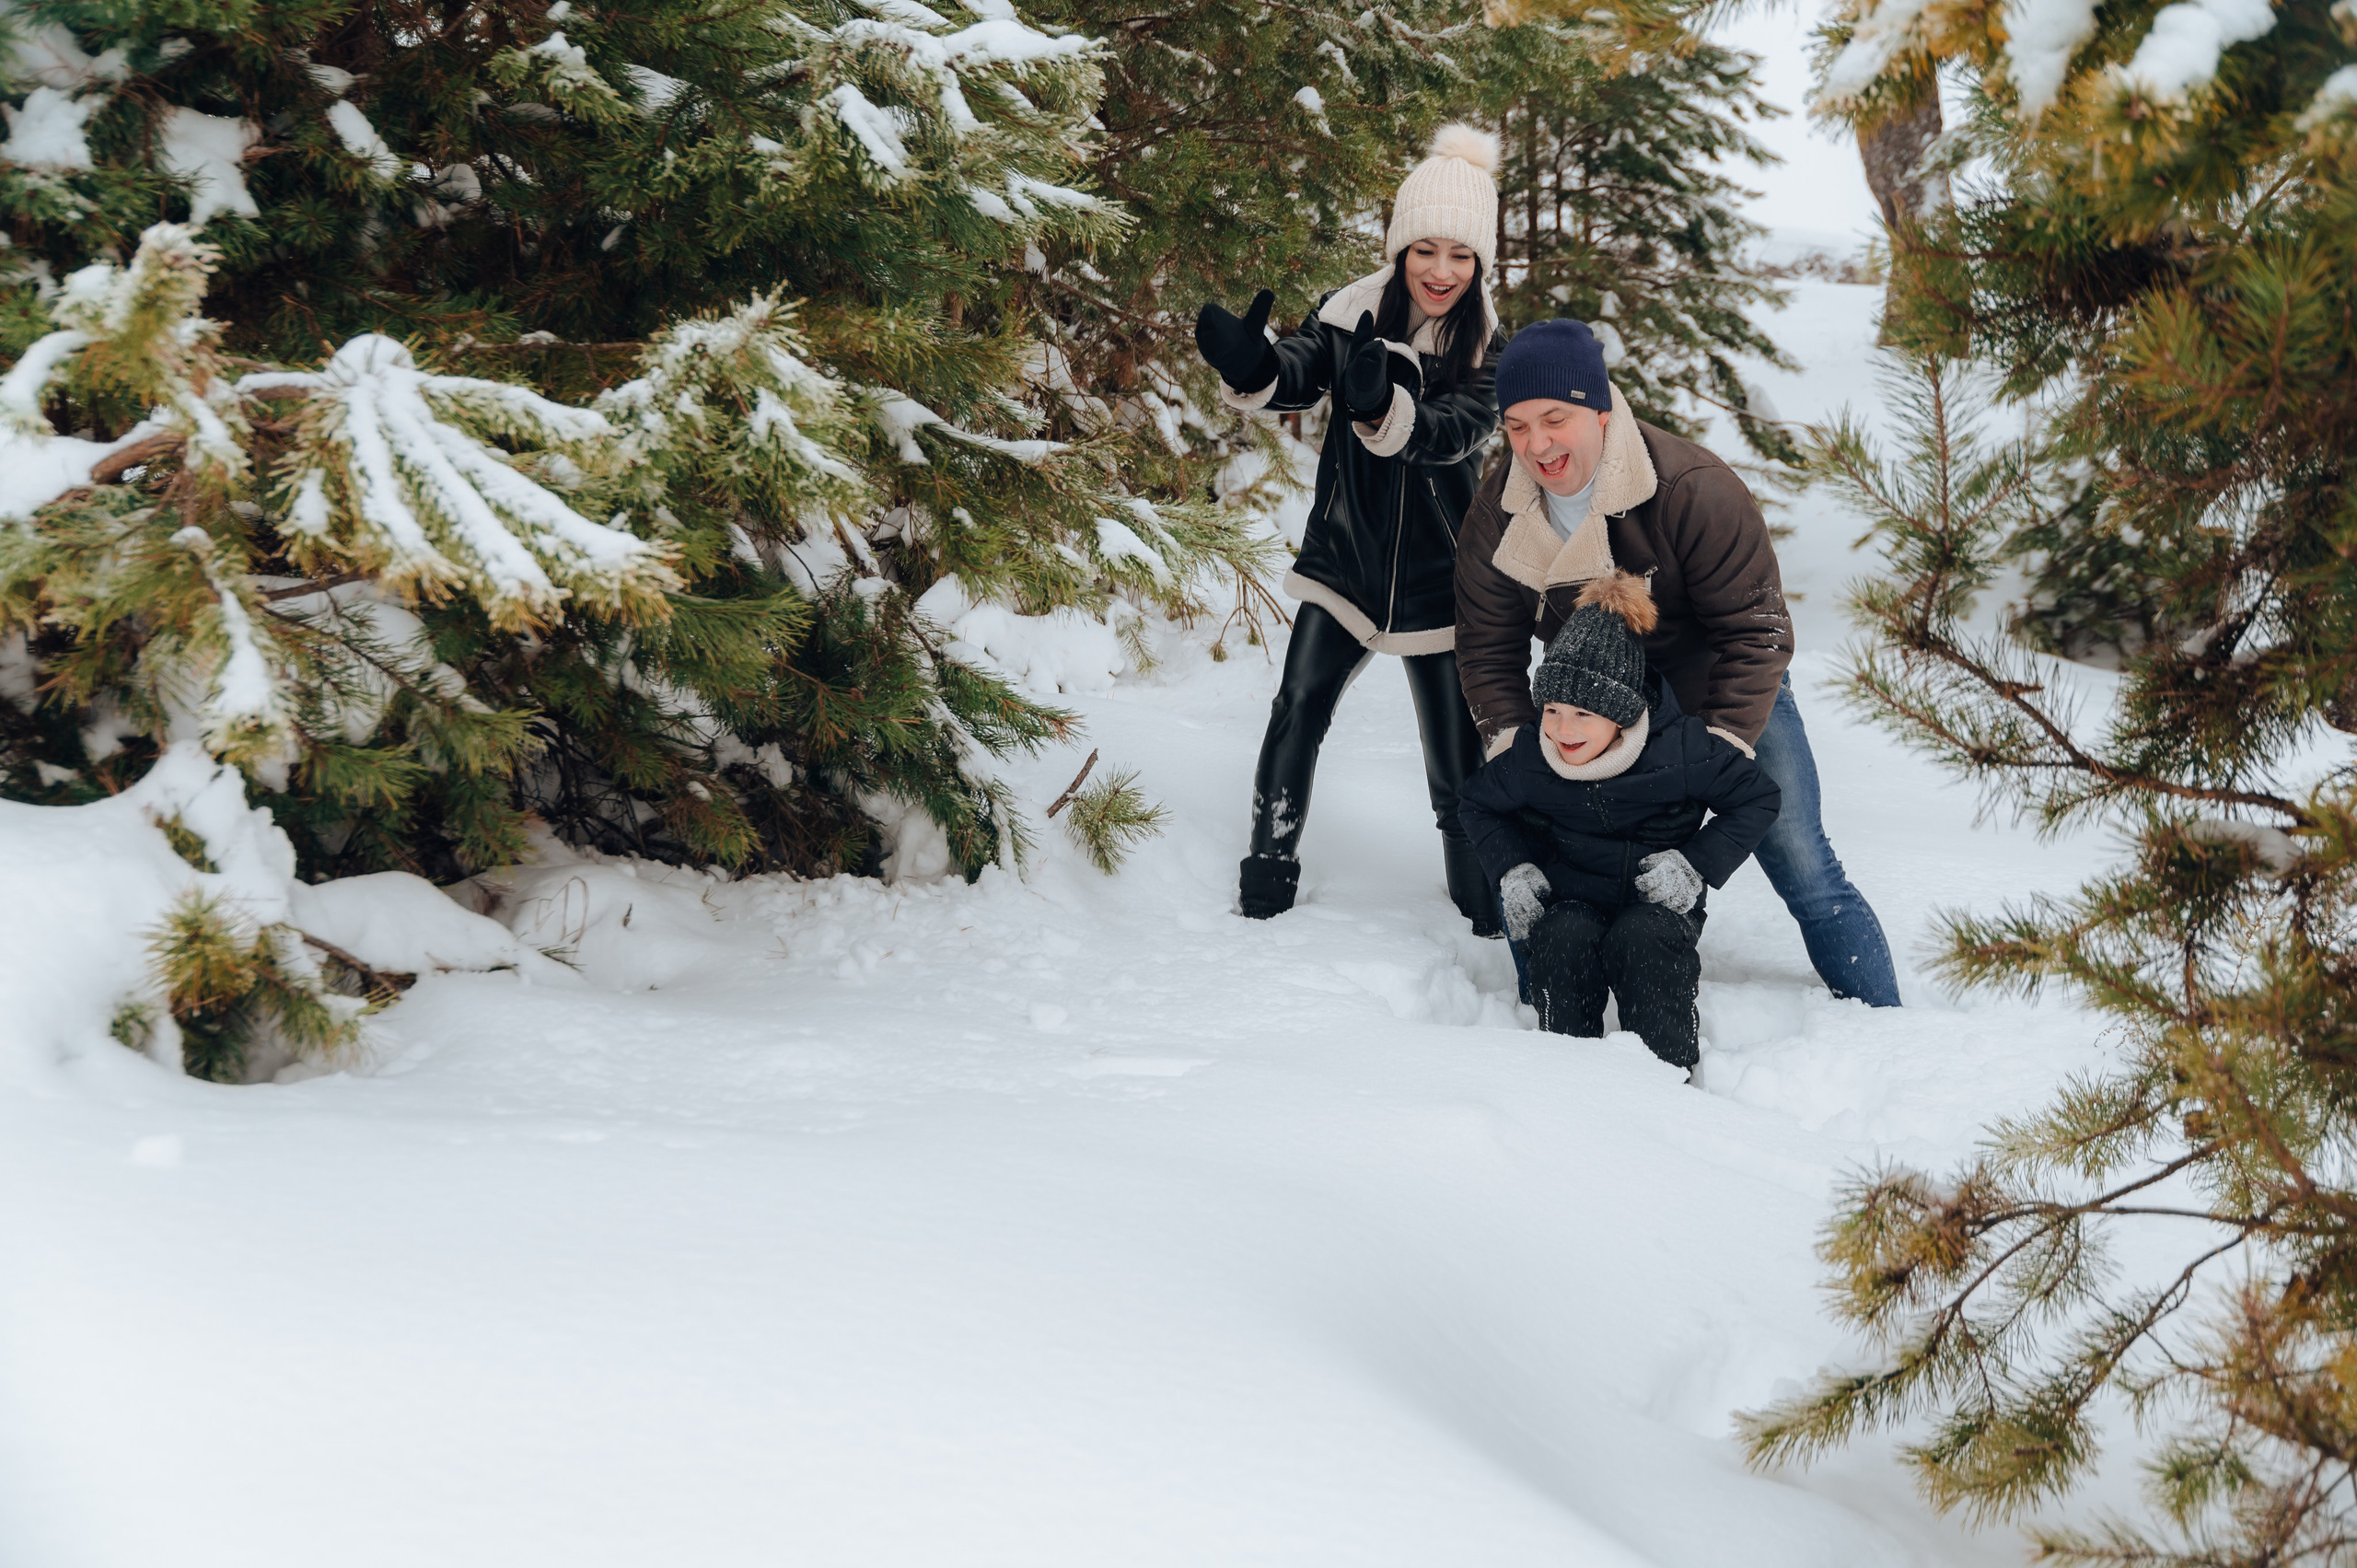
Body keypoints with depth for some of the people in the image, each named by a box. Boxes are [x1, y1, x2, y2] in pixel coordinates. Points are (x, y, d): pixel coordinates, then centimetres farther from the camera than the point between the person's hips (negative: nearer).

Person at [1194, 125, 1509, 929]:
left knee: (1459, 762, 2)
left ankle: (1485, 904, 21)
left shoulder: (1489, 349, -6)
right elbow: (1302, 371, -20)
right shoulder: (1354, 312, -3)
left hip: (1437, 582, -1)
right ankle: (1271, 860, 7)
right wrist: (1252, 365, -45)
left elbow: (1457, 430, -24)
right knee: (1299, 708, -13)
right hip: (1344, 561, 1)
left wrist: (1382, 407, -45)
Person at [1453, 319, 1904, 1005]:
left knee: (1799, 864, -6)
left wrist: (1721, 749, -30)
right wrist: (1511, 749, -18)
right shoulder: (1497, 515, -14)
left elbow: (1755, 629, -25)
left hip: (1718, 681, -4)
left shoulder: (1694, 491, -30)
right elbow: (1488, 646, -4)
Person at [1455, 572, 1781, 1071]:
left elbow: (1757, 799, -4)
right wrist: (1512, 870, -3)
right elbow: (1476, 803, 13)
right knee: (1564, 938, -33)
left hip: (1659, 906, -2)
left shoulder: (1682, 750, -18)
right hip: (1569, 903, 2)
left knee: (1640, 940, -36)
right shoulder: (1527, 757, -10)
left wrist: (1697, 865, -15)